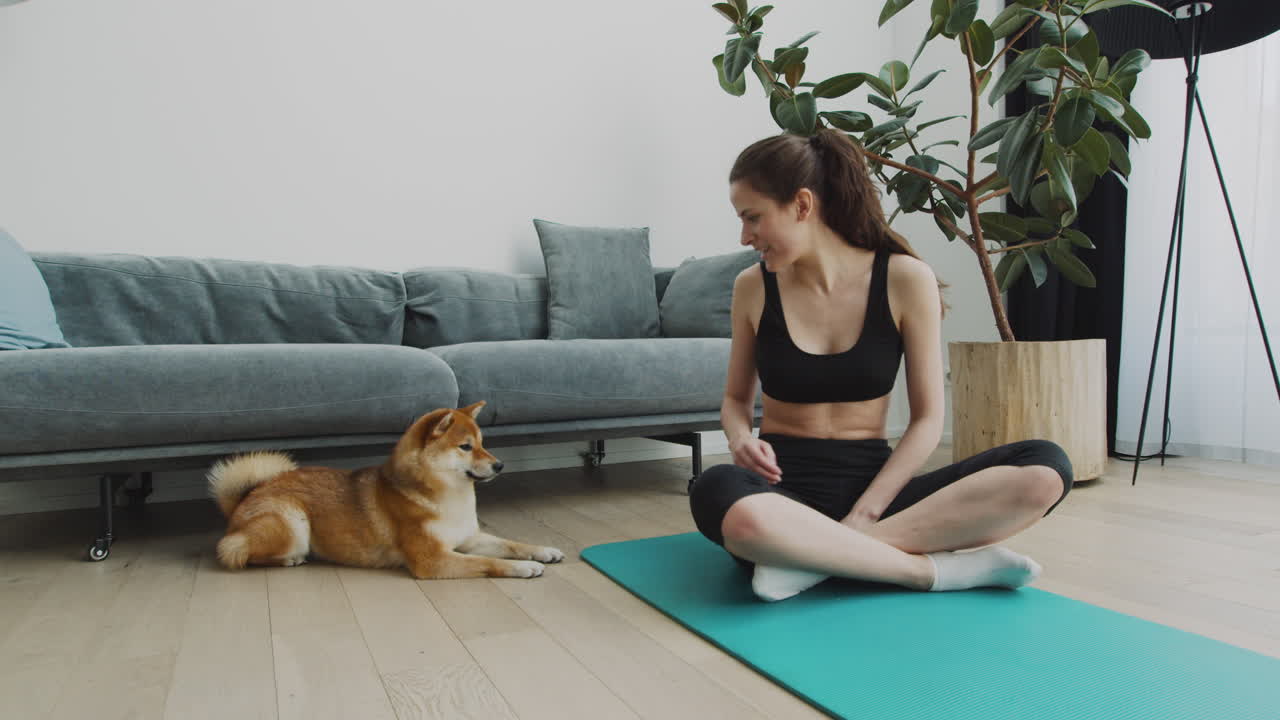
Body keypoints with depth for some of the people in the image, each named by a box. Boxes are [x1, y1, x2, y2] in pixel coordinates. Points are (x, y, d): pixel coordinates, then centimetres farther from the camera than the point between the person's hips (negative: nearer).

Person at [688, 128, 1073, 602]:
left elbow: (928, 418, -3)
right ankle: (938, 567, -22)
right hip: (782, 486, 0)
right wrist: (741, 438, -12)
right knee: (718, 496, -38)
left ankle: (816, 552, -25)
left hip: (872, 481, 1)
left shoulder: (905, 279, -4)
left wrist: (864, 513, -15)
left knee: (1045, 470, -22)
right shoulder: (753, 287, 1)